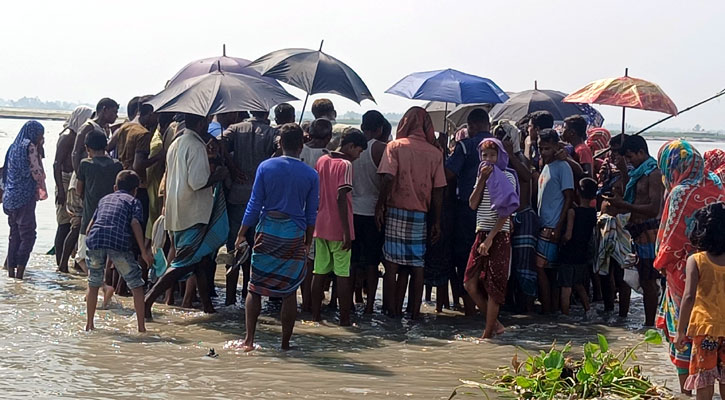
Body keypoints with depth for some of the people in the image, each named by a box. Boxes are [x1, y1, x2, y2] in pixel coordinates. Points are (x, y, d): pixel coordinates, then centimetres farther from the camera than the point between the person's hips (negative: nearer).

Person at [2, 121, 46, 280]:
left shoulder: (14, 146, 14)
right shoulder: (29, 146, -10)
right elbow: (36, 172, -12)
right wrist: (39, 152, -2)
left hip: (10, 197, 8)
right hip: (25, 197, -8)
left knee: (14, 234, 12)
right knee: (28, 235, -5)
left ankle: (11, 271, 11)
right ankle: (19, 272, -11)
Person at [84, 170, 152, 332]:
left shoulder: (104, 199, 32)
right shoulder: (133, 201, 19)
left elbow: (90, 225, 27)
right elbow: (135, 223, 2)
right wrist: (144, 251, 0)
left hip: (95, 240, 4)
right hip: (119, 242, -4)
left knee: (93, 285, 21)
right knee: (136, 285, 7)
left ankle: (89, 325, 25)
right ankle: (141, 326, 4)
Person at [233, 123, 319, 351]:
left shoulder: (266, 167, -2)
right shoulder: (311, 175, 0)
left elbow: (254, 204, -1)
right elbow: (311, 214, 4)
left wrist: (242, 234, 5)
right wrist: (308, 242, 15)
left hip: (267, 231, 0)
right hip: (295, 236, 0)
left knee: (255, 288, 7)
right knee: (290, 291, 6)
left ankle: (249, 340, 3)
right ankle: (285, 343, 10)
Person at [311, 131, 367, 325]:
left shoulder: (322, 160, 9)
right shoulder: (345, 165, -12)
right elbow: (341, 198, -19)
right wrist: (347, 231, -18)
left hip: (320, 226, 7)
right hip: (338, 228, -7)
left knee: (319, 272, 12)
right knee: (343, 274, 0)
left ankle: (315, 316, 15)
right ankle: (345, 319, 2)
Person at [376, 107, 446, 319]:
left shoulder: (395, 146, -3)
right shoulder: (435, 153, 4)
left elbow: (388, 178, -13)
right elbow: (438, 190, 3)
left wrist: (380, 207, -5)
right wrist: (437, 222, 7)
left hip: (396, 210, -2)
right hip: (421, 213, 2)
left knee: (392, 262, 4)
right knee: (417, 265, 8)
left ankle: (392, 309, 5)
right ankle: (415, 311, 9)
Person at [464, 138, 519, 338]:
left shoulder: (507, 177, -4)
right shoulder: (482, 175, 15)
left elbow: (505, 212, -11)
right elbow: (473, 204, 3)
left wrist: (490, 239, -17)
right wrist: (482, 179, -5)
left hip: (499, 235, -6)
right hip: (481, 234, 6)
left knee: (493, 285, -4)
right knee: (470, 283, 0)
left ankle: (488, 334, 1)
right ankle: (494, 323, 15)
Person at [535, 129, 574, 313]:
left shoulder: (562, 167, -8)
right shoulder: (545, 167, 17)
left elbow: (568, 198, -12)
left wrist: (558, 228, -16)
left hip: (552, 227, -8)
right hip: (543, 225, 8)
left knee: (540, 266, -11)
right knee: (547, 269, 9)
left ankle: (547, 310, -5)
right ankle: (551, 308, 15)